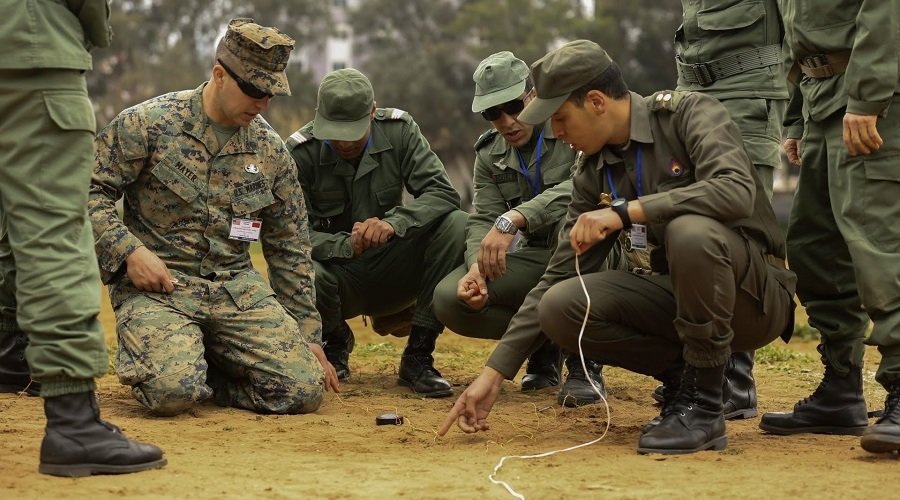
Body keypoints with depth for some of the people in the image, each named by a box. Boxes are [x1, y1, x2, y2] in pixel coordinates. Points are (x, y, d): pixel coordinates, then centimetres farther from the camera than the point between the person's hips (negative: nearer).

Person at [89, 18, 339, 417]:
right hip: (157, 284, -4)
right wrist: (128, 250, -19)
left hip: (237, 287, 4)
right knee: (173, 391, -32)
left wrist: (308, 335, 13)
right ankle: (162, 357, 6)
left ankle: (199, 369, 9)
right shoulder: (148, 124, -6)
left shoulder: (271, 151, 8)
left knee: (305, 389, -16)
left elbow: (290, 250, 14)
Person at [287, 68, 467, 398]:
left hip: (392, 274, 2)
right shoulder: (301, 151, -12)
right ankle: (336, 342, 4)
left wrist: (394, 222, -33)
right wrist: (347, 246, -33)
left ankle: (417, 358, -16)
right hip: (341, 278, -2)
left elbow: (443, 193, -15)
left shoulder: (399, 130, -6)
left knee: (456, 225, -24)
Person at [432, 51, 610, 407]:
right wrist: (478, 265, -29)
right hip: (536, 257, 5)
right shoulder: (490, 156, 7)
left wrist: (511, 220, -43)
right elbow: (483, 219, -4)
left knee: (570, 216, -40)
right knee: (449, 299, -18)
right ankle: (545, 340, 6)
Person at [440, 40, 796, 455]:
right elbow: (557, 277, 8)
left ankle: (704, 405, -21)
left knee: (690, 231, -37)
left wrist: (625, 212, -30)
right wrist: (495, 372, 2)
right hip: (678, 294, 6)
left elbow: (737, 192, -30)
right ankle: (682, 374, 3)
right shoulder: (594, 175, 7)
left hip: (757, 295, -6)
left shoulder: (690, 114, -11)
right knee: (559, 307, -16)